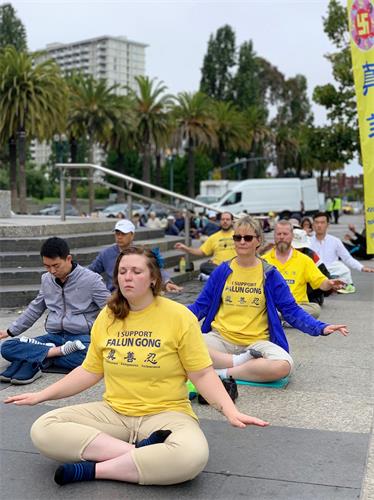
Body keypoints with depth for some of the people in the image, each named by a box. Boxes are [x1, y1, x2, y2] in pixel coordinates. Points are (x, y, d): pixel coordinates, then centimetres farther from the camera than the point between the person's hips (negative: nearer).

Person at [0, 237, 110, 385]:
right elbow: (35, 309, 24)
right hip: (54, 336, 5)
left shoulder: (91, 279, -6)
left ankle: (33, 359, -25)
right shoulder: (46, 280, 11)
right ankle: (60, 351, -25)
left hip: (82, 337, -5)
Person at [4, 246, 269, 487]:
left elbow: (203, 373, -7)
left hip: (166, 413, -4)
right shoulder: (107, 316, 5)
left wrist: (230, 410, -22)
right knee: (43, 430, -18)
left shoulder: (179, 316, -9)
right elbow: (91, 371, 13)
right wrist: (42, 395, 9)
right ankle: (141, 452, -20)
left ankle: (92, 469, -20)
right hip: (113, 412, 4)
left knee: (192, 455, -37)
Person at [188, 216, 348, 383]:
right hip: (221, 338, 1)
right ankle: (241, 362, -16)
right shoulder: (222, 271, 6)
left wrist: (320, 328, -13)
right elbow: (201, 305, 9)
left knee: (283, 366, -32)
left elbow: (291, 310, 2)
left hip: (256, 342, 0)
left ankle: (223, 372, -19)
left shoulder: (270, 275, 3)